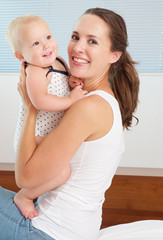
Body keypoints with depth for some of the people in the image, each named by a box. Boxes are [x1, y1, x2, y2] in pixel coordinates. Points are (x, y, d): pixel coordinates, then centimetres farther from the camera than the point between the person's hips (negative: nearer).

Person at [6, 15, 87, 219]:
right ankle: (23, 196, -3)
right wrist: (71, 99, -27)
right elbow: (40, 101, -37)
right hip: (34, 137, -10)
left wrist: (72, 82, -2)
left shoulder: (59, 62, 5)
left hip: (50, 134, 10)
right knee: (62, 172, -23)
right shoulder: (35, 72, -22)